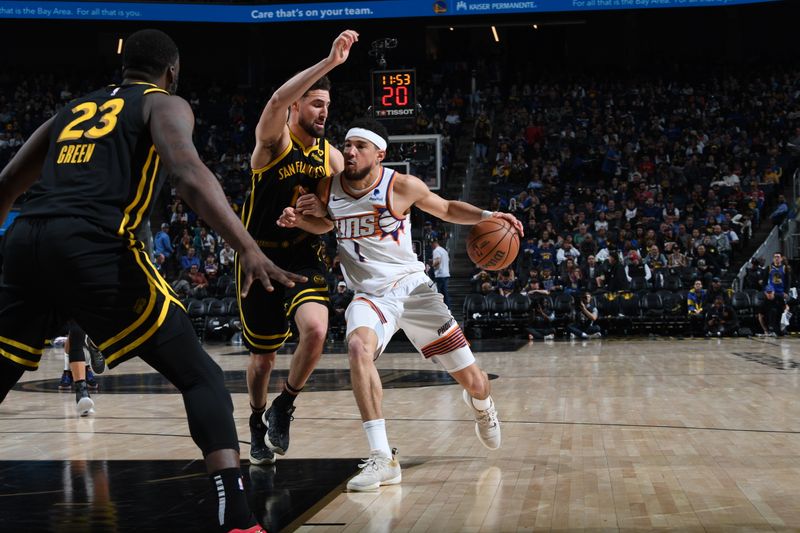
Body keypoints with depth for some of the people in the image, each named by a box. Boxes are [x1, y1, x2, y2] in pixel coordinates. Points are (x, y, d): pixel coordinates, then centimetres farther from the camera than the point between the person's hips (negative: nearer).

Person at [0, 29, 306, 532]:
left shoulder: (72, 109, 30)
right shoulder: (164, 104, 13)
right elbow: (187, 171, -9)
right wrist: (249, 249, -19)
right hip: (93, 246, -6)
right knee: (202, 377, 0)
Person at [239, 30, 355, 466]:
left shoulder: (331, 156, 3)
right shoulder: (273, 139, -12)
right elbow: (277, 100, -34)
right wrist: (329, 62, -43)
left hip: (304, 257, 3)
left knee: (315, 330, -24)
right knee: (263, 356, 8)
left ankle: (283, 407, 1)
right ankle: (258, 423, 36)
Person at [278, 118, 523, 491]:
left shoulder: (401, 186, -10)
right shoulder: (328, 188, -2)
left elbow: (447, 210, 6)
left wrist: (485, 216, -11)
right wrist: (299, 220, -1)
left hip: (412, 287, -1)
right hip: (370, 293, 1)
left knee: (474, 382, 1)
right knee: (358, 347, -36)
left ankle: (480, 404, 44)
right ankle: (382, 460, -33)